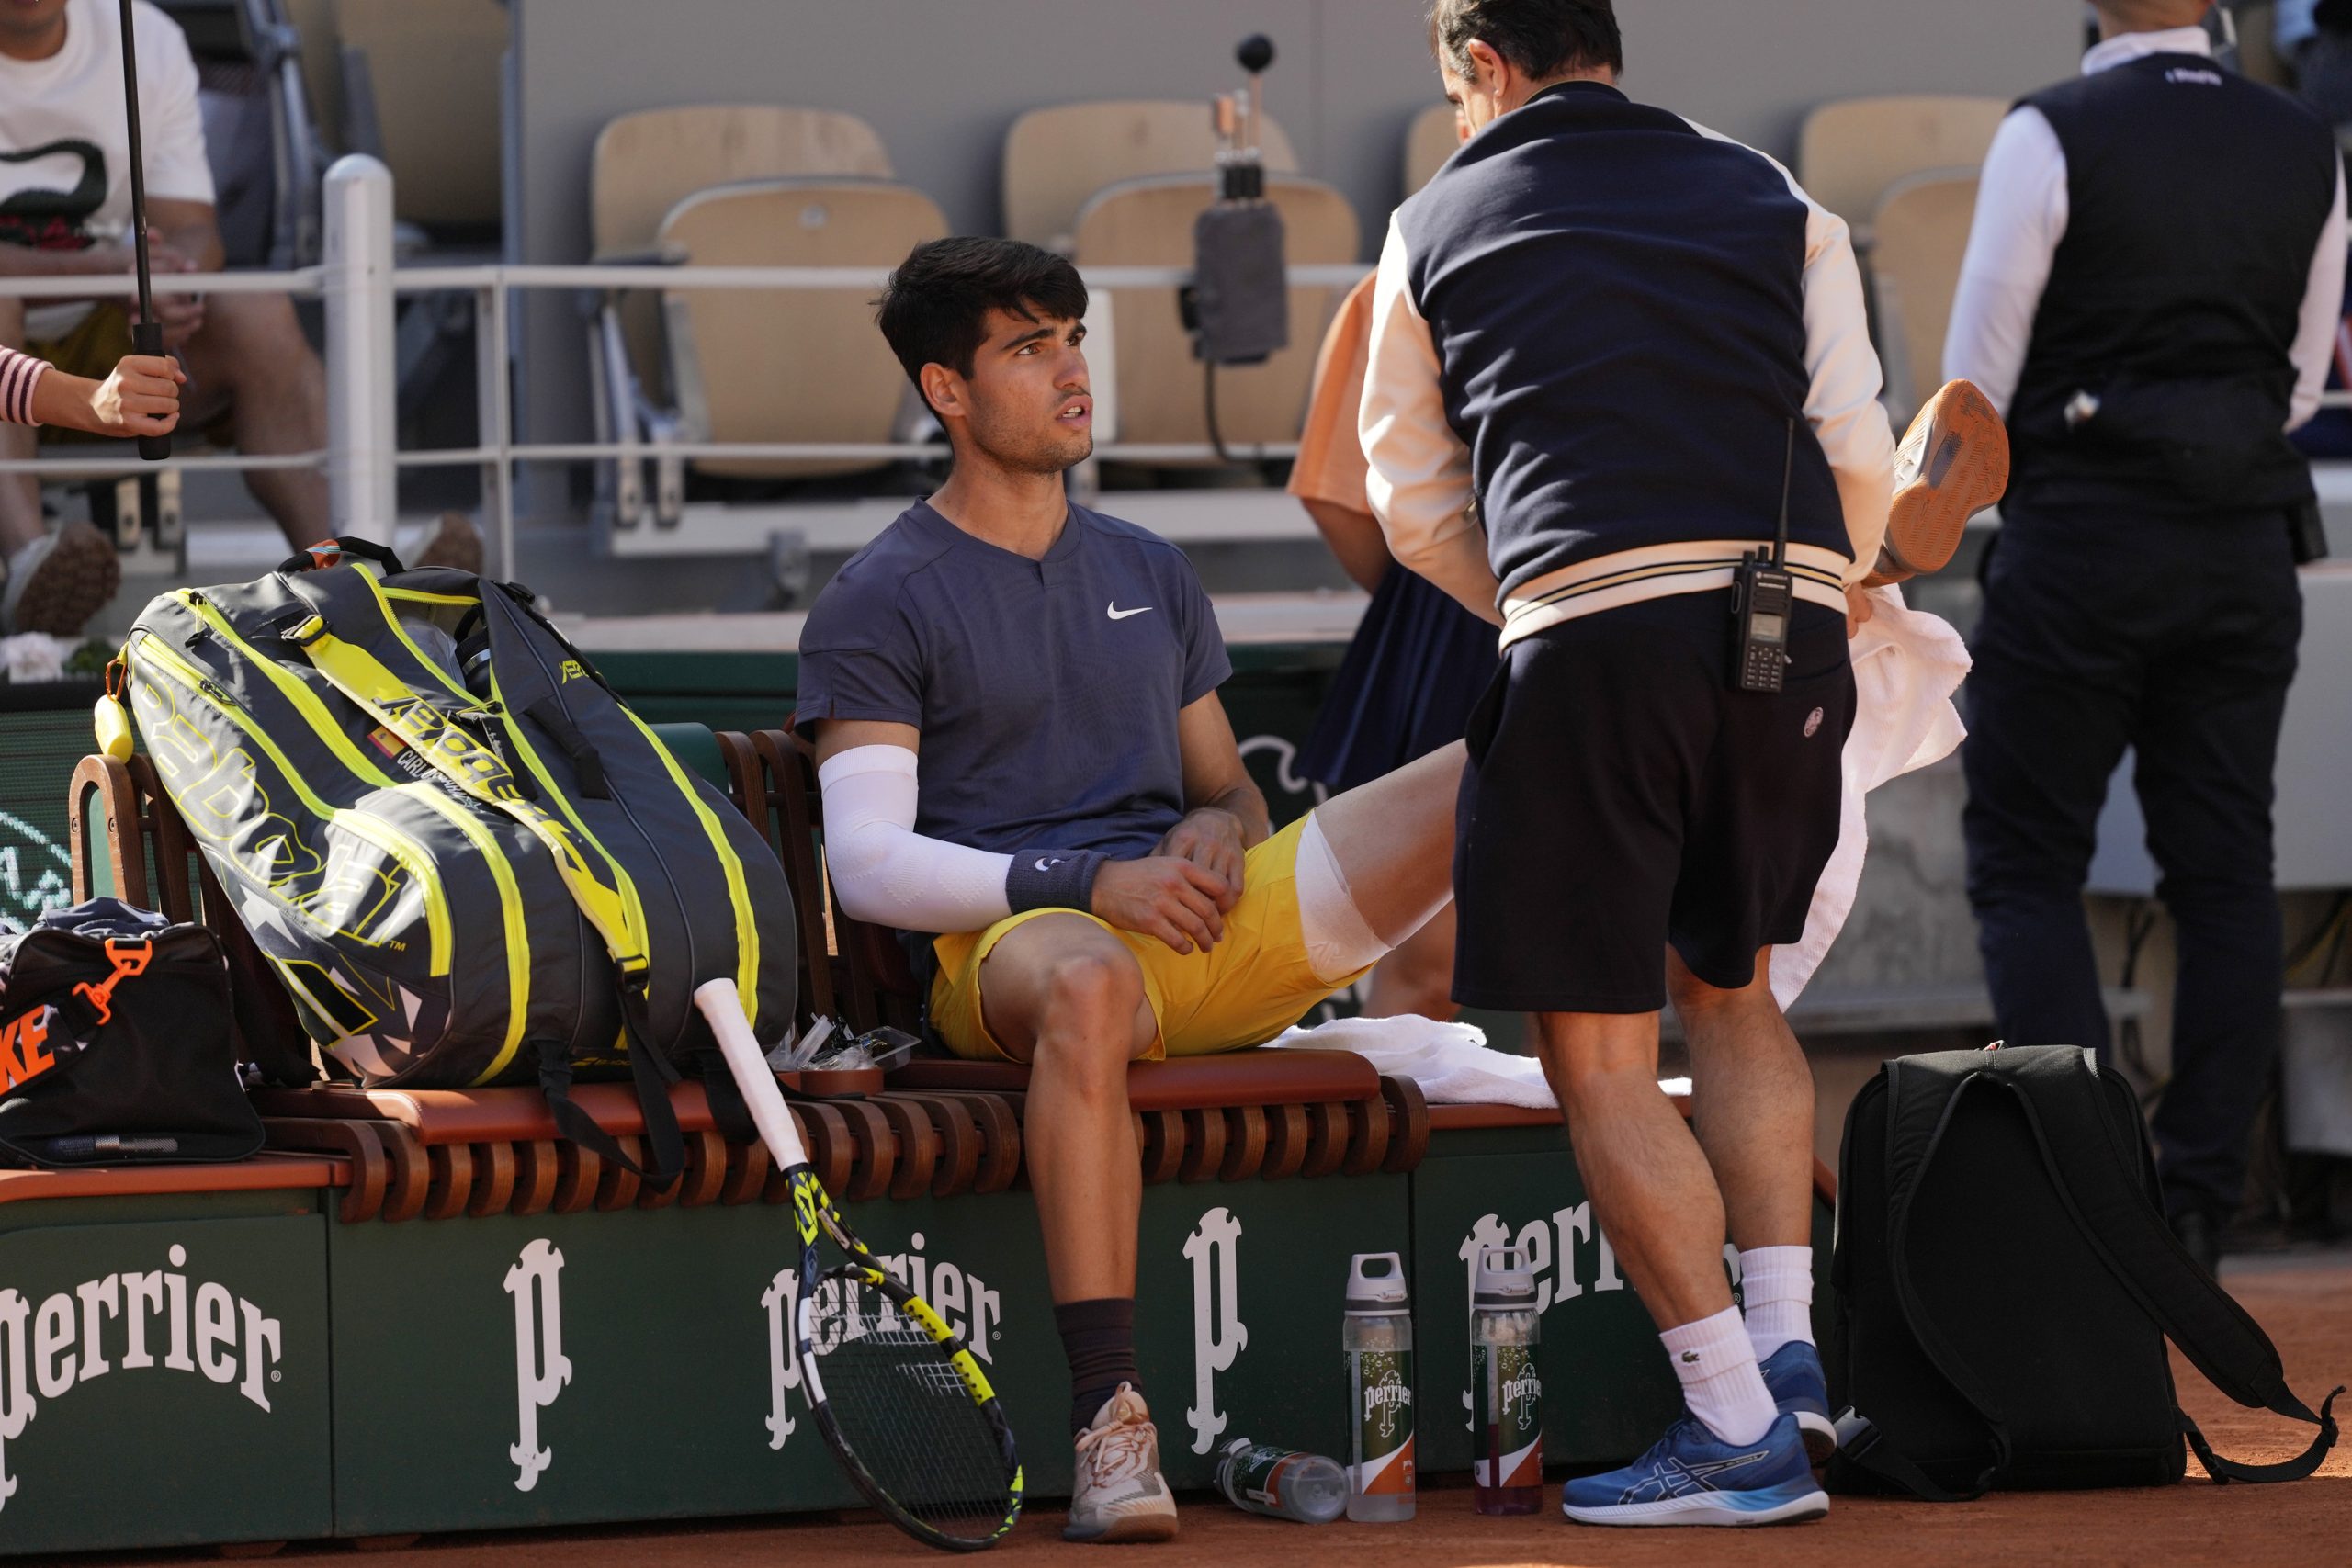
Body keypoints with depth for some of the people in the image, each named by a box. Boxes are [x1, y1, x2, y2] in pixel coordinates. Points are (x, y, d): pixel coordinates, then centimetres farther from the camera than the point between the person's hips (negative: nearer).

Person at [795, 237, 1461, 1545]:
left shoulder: (1150, 575, 24)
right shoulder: (880, 602, 5)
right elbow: (869, 866, -5)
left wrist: (1221, 826, 1)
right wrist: (1086, 885, -17)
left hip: (1214, 932, 6)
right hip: (1003, 939, -6)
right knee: (1088, 980, -45)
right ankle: (1110, 1426, -48)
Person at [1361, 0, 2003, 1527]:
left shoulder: (1436, 228, 15)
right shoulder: (1774, 202, 17)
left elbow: (1418, 506, 19)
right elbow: (1860, 465, 12)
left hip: (1593, 642, -4)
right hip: (1793, 630, 4)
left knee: (1599, 1056, 3)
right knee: (1728, 986, 25)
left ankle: (1742, 1431, -2)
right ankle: (1786, 1342, 13)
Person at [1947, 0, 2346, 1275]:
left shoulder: (2050, 139, -11)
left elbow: (1977, 381, -7)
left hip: (2081, 540, -4)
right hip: (2246, 542, 4)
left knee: (2025, 866, 3)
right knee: (2223, 871, 7)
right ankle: (2197, 1204, 7)